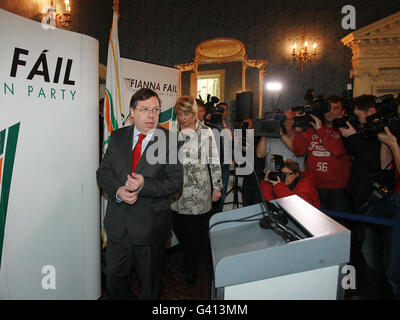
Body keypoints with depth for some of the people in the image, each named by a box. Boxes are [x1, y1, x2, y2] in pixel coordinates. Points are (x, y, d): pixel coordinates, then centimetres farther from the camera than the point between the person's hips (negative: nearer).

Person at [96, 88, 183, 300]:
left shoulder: (170, 140, -8)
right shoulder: (117, 137, 4)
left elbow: (176, 180, -10)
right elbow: (103, 172, 4)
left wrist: (144, 185, -25)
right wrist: (117, 191, -16)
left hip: (150, 225, -3)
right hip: (117, 225, 4)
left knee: (150, 286, 17)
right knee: (115, 281, 19)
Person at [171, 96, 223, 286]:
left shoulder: (205, 132, -4)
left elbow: (214, 161, -1)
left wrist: (217, 186, -1)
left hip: (198, 188, -3)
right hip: (177, 189, 4)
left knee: (194, 231, 4)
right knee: (178, 227, 8)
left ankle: (191, 270, 24)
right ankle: (190, 259, 38)